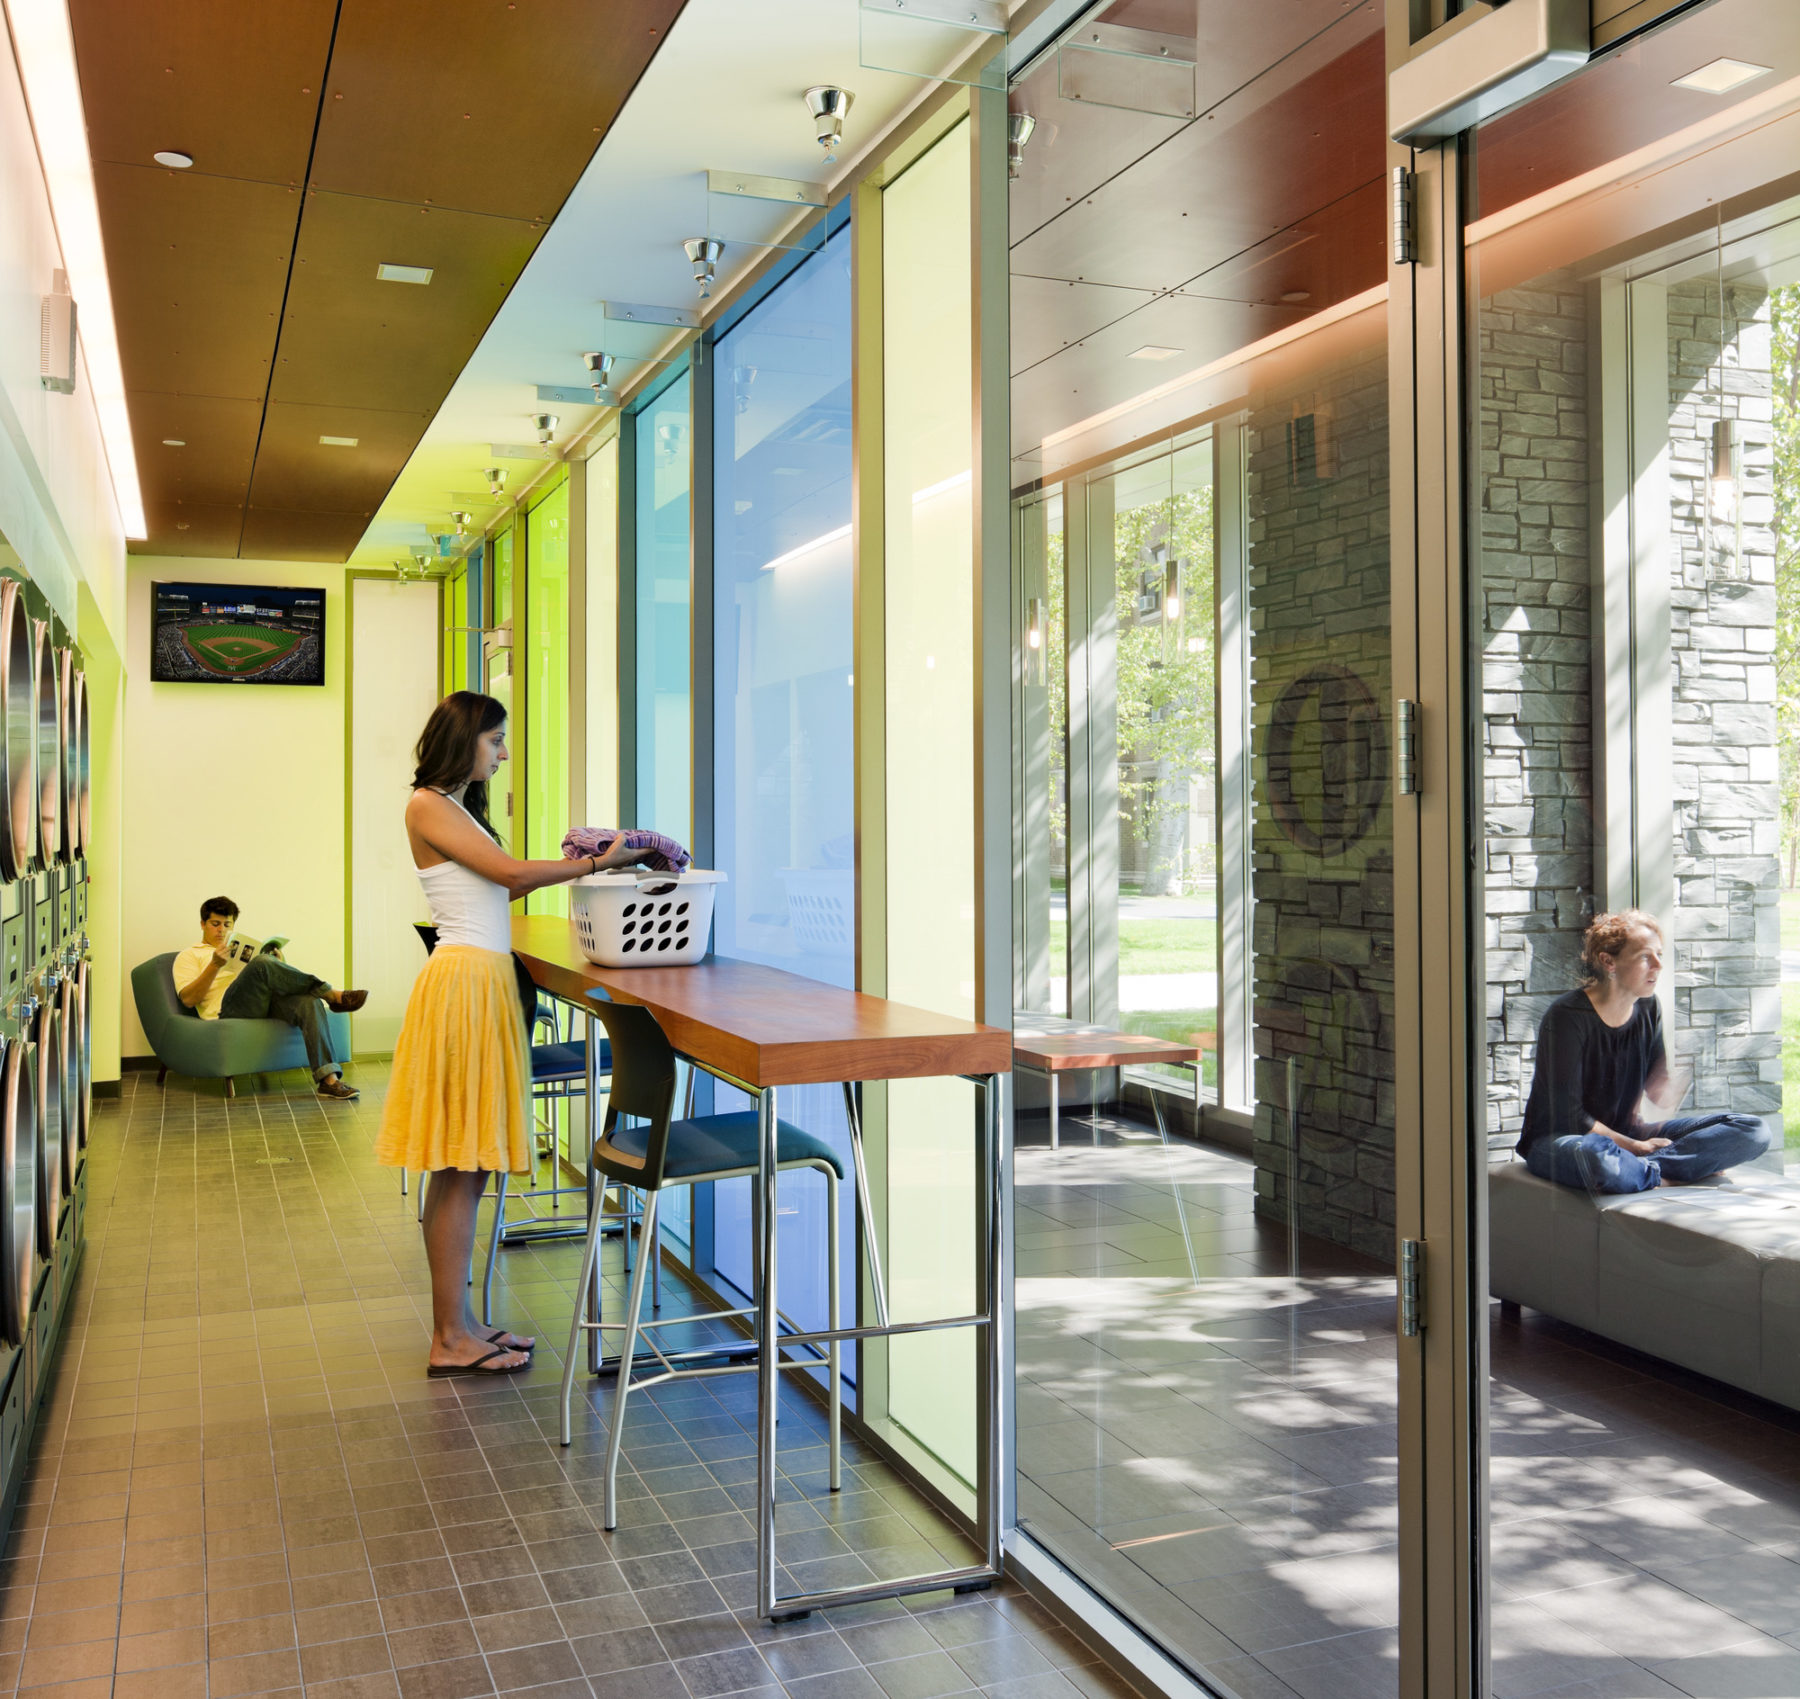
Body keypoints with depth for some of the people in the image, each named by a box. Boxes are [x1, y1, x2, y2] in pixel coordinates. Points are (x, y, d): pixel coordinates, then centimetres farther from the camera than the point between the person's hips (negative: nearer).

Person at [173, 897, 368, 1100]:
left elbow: (272, 983, 26)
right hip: (229, 1009, -5)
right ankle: (332, 995, -25)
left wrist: (277, 965, 5)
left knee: (309, 1002, -29)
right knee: (262, 963, -33)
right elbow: (188, 999, 3)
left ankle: (329, 1079, -42)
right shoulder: (189, 956, 22)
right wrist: (215, 965, -8)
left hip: (266, 1003, 5)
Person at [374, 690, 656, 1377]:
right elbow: (509, 873, -13)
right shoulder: (428, 805, -8)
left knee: (464, 1169, 11)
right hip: (464, 980, -9)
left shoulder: (459, 807, 21)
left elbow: (499, 886, 18)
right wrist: (596, 863, -8)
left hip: (485, 982, 9)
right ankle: (451, 1341, 2)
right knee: (460, 1171, -5)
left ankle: (457, 1326, 17)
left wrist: (575, 860, 10)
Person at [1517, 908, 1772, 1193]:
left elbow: (1662, 1097, 4)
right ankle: (1671, 1180, -17)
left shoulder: (1648, 1009, 4)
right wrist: (1633, 1146, -14)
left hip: (1625, 1135, 7)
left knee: (1752, 1131, -9)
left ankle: (1640, 1168, -24)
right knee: (1595, 1155, -46)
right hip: (1557, 1140, -7)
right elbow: (1569, 1116, -17)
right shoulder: (1568, 1017, -17)